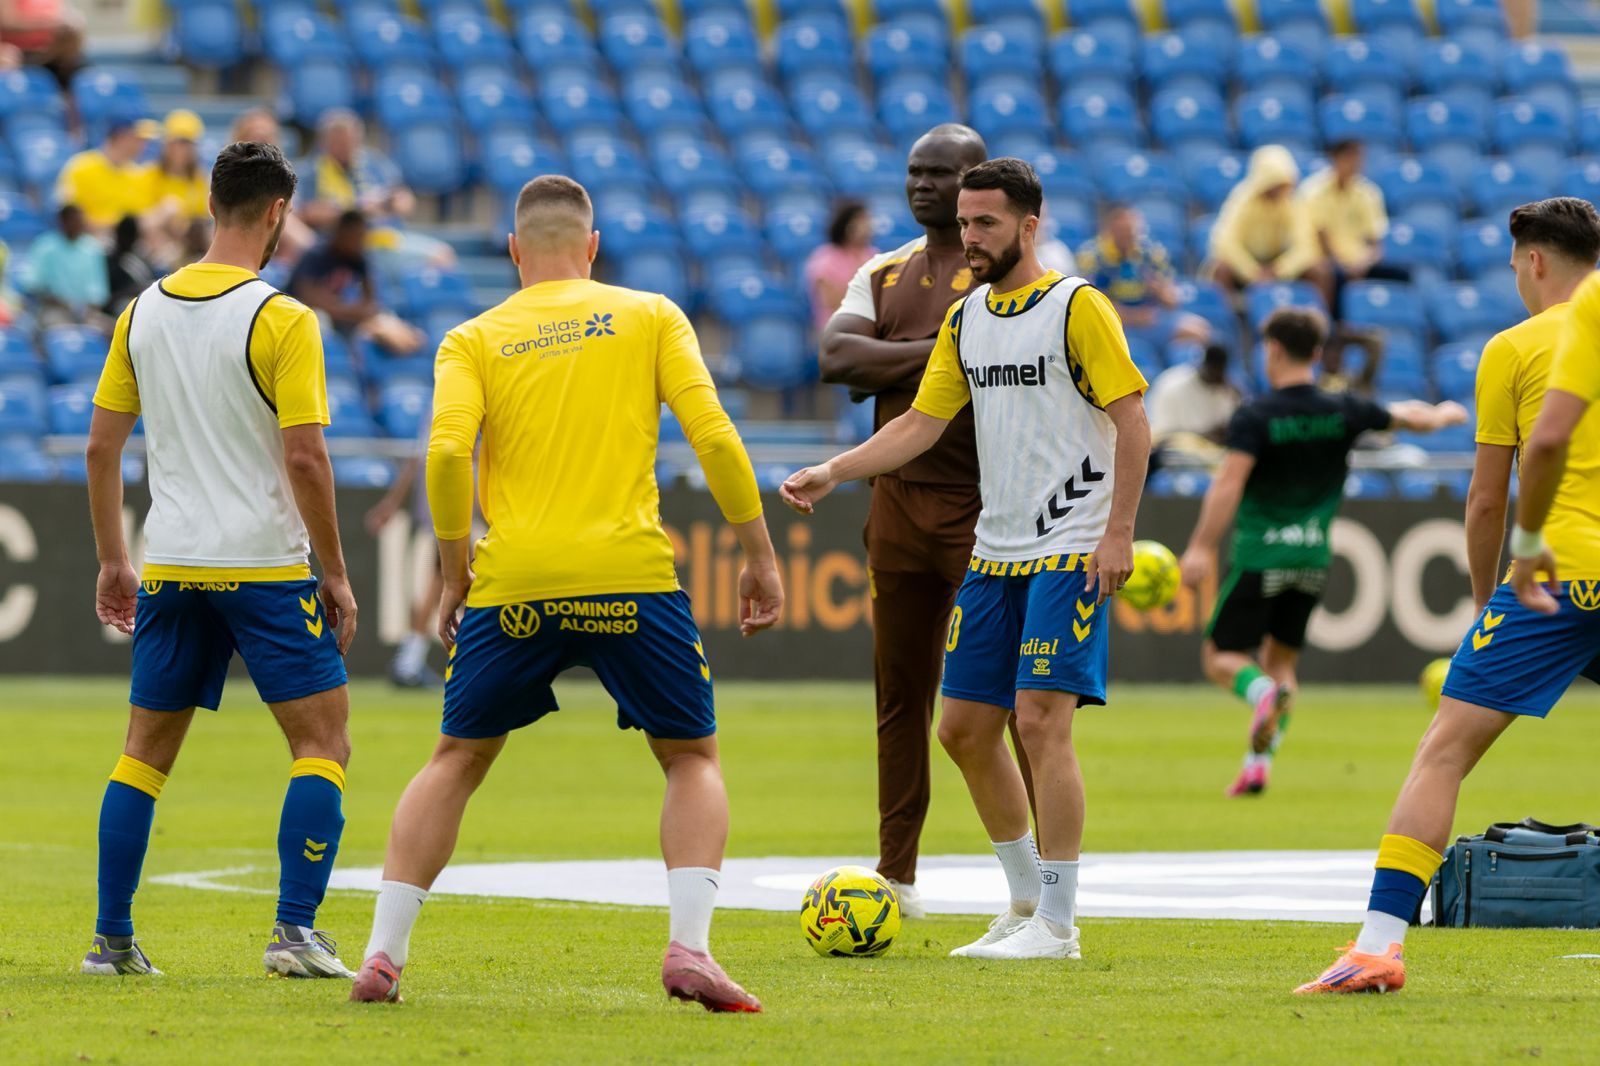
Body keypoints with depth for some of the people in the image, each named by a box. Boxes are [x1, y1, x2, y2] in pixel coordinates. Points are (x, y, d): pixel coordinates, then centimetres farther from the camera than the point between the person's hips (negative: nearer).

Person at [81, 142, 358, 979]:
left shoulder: (144, 311, 6)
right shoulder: (281, 320, -10)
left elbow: (101, 446, 9)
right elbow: (305, 457, -14)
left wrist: (112, 560, 18)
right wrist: (335, 575, -6)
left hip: (169, 565, 5)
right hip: (264, 564, -5)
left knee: (146, 750, 14)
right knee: (323, 742, 2)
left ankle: (111, 938, 12)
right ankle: (295, 932, -9)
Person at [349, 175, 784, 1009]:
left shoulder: (473, 340, 10)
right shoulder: (650, 317, 10)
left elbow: (446, 452, -5)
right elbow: (713, 437, 0)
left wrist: (455, 574, 4)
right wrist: (759, 555, 6)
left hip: (513, 583, 1)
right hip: (630, 575, -1)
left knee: (456, 761, 18)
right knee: (692, 759, 14)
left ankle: (383, 953, 8)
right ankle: (689, 947, -7)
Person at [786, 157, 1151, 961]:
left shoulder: (1077, 307, -8)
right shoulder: (966, 319, 12)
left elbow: (1132, 423, -10)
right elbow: (920, 424, 12)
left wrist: (1118, 532, -16)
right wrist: (832, 473, -1)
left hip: (1071, 551, -8)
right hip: (994, 554, 8)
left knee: (1041, 719, -15)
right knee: (964, 728, 7)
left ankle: (1057, 925, -10)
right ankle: (1026, 901, 22)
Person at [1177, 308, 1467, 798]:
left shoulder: (1253, 417, -12)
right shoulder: (1342, 412, 2)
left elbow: (1229, 483, -21)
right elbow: (1416, 418, 15)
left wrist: (1200, 548, -21)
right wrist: (1445, 414, 38)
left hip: (1260, 557, -5)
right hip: (1313, 557, 5)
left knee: (1222, 656, 4)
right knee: (1281, 659, 16)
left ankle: (1262, 692, -29)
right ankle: (1258, 766, 8)